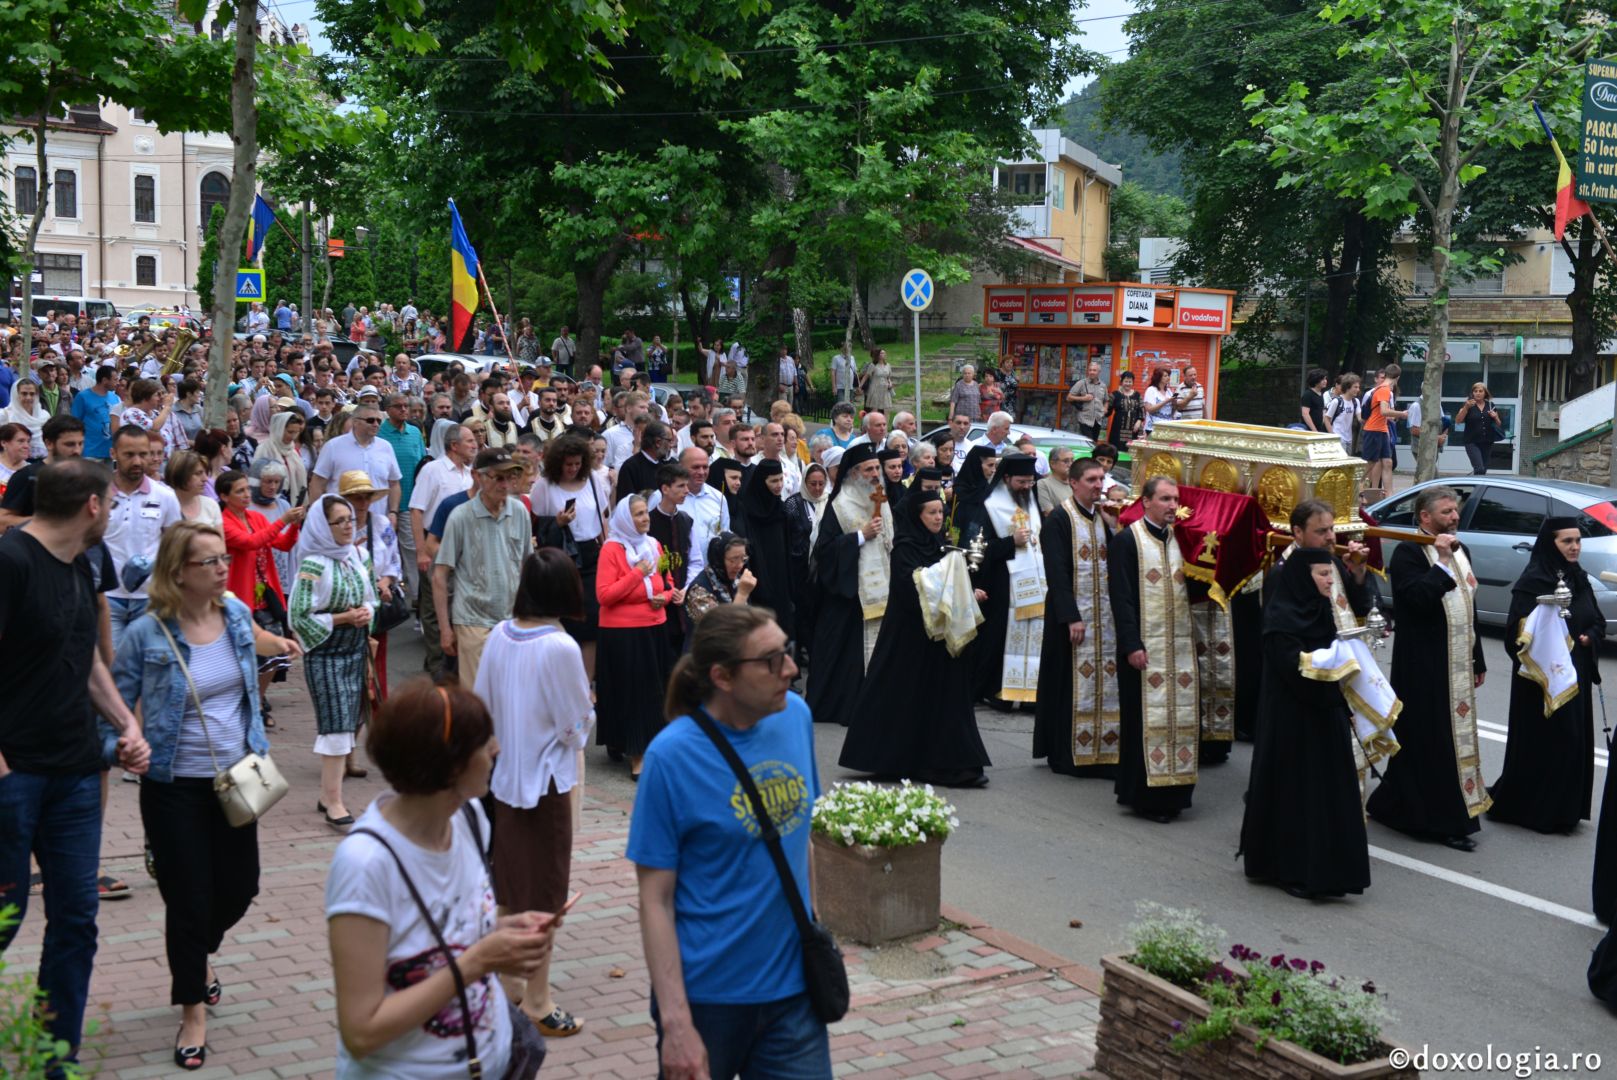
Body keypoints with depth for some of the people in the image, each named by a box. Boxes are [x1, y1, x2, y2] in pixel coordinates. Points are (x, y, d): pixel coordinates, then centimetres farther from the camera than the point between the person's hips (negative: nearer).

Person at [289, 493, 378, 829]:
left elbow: (368, 597, 19)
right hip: (325, 655, -7)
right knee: (336, 725, -10)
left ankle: (327, 795, 20)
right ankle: (334, 802, -3)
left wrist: (366, 612, -3)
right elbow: (300, 617, -16)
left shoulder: (354, 556, 6)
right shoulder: (314, 566, -14)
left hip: (355, 650, 7)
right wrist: (342, 618, -18)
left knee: (348, 723, 9)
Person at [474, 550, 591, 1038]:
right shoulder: (560, 648, -22)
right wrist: (584, 712, 4)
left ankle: (509, 985, 31)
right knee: (544, 892, 5)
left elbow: (482, 704, 6)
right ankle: (536, 1002, 13)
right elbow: (576, 724, -16)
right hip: (545, 780, -6)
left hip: (504, 775, 7)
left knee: (509, 887, 18)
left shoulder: (500, 635, -2)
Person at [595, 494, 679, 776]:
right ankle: (617, 741, 12)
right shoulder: (611, 549, -10)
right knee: (628, 692, -2)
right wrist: (638, 573, -19)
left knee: (651, 692, 7)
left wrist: (665, 597, -3)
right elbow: (603, 595, -17)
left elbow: (667, 582, 20)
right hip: (621, 633, -6)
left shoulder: (654, 545, 8)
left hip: (654, 629, 6)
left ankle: (643, 752, 19)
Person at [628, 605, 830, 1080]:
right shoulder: (673, 755, -18)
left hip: (793, 985, 4)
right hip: (706, 994, -4)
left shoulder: (795, 716, -3)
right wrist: (676, 1022, -17)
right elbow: (655, 899, -14)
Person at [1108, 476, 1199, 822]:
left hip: (1181, 646, 6)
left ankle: (1173, 792, 15)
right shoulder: (1127, 540, -5)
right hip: (1145, 647, -6)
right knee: (1147, 719, -3)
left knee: (1182, 717, 6)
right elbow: (1121, 596, -10)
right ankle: (1144, 794, 6)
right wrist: (1132, 645, -16)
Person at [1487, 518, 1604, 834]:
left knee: (1574, 740, 10)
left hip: (1575, 674, 8)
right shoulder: (1533, 580, -14)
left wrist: (1589, 638, -4)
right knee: (1543, 741, -2)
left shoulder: (1579, 578, 10)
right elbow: (1518, 630, -19)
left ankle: (1565, 808, 21)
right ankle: (1534, 809, 12)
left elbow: (1598, 622, 16)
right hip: (1542, 676, -7)